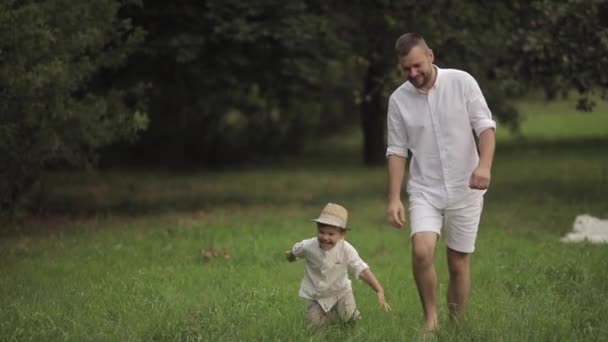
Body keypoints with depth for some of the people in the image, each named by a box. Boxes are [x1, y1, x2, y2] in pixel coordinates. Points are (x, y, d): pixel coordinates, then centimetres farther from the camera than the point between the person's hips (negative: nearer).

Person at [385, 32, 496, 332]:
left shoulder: (461, 82, -6)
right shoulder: (398, 99, -1)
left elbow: (485, 125, -7)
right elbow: (397, 151, 3)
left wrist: (485, 164, -24)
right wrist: (394, 198, -4)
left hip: (465, 189, -1)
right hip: (424, 191, 1)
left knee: (459, 263, 3)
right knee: (422, 251, -22)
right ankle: (430, 317, -4)